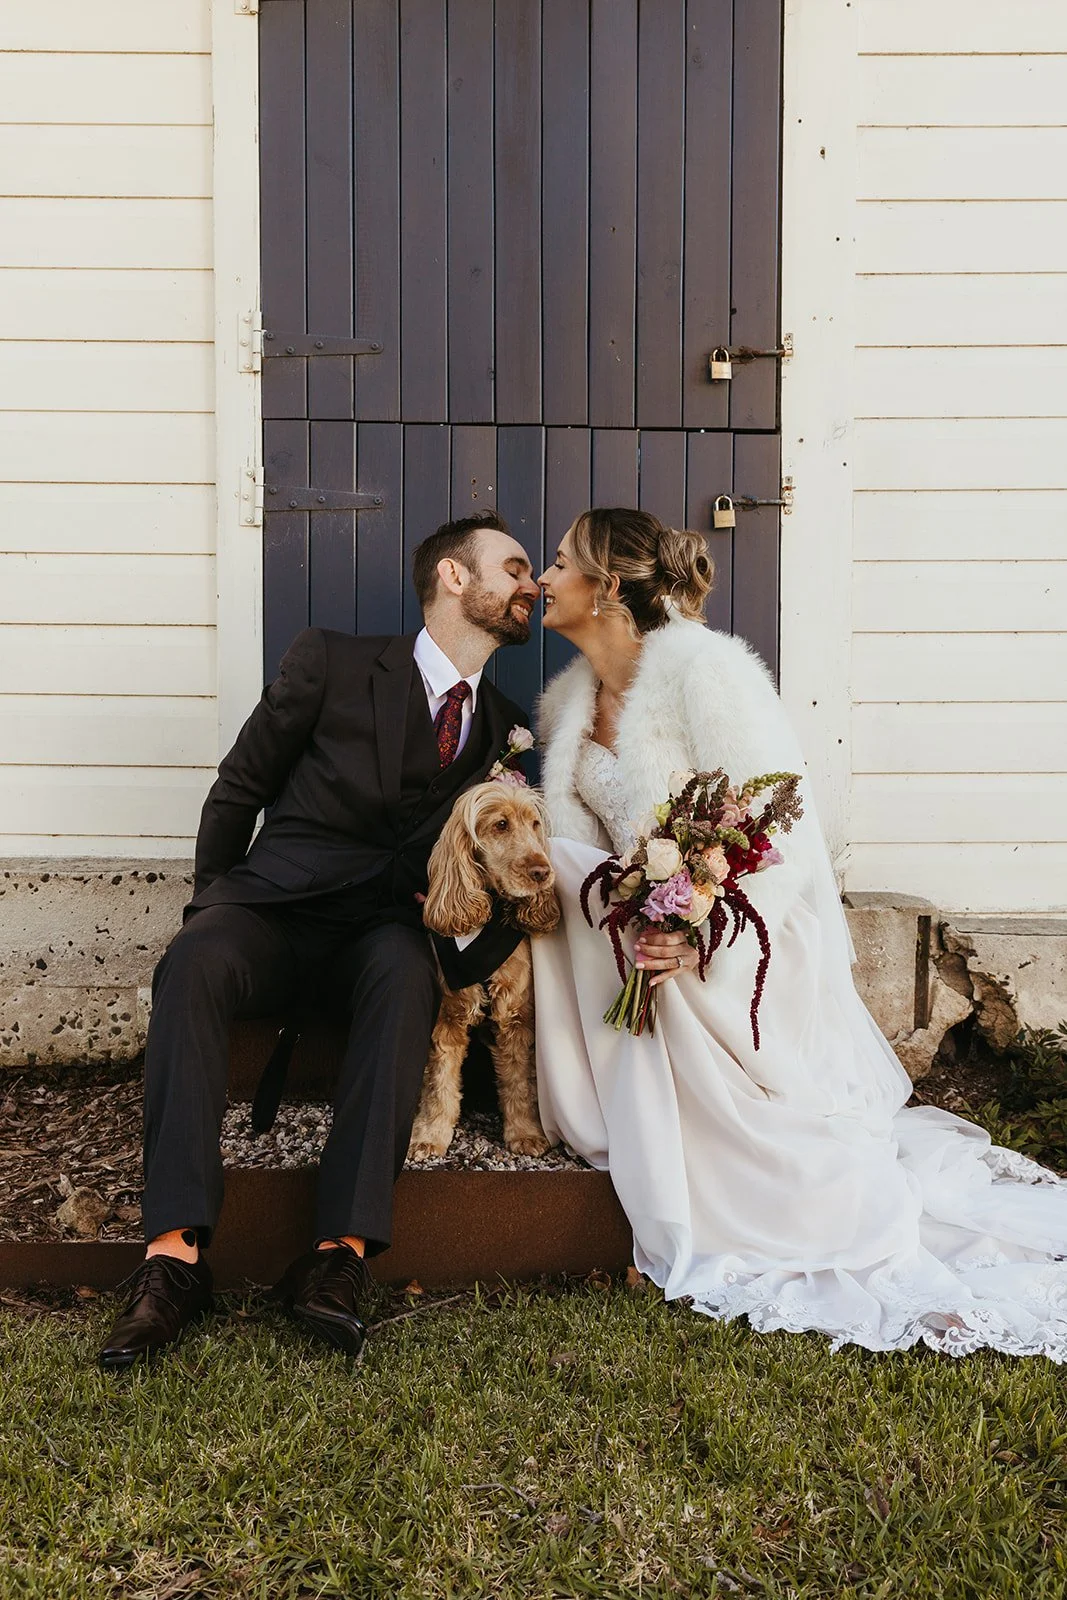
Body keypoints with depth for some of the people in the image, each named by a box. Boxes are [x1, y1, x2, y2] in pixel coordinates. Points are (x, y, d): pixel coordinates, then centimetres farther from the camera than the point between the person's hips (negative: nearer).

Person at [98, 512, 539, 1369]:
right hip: (275, 903, -1)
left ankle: (342, 1253, -39)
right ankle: (177, 1251, -35)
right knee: (194, 965, -34)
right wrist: (213, 902, 9)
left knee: (407, 975, -35)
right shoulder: (332, 662, 5)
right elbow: (238, 789, 10)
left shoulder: (506, 728, 16)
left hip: (387, 925, 2)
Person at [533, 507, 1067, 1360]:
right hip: (644, 941, 8)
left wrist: (705, 942, -33)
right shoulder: (568, 700, 10)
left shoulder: (702, 668, -18)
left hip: (743, 950, -8)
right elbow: (577, 840, 7)